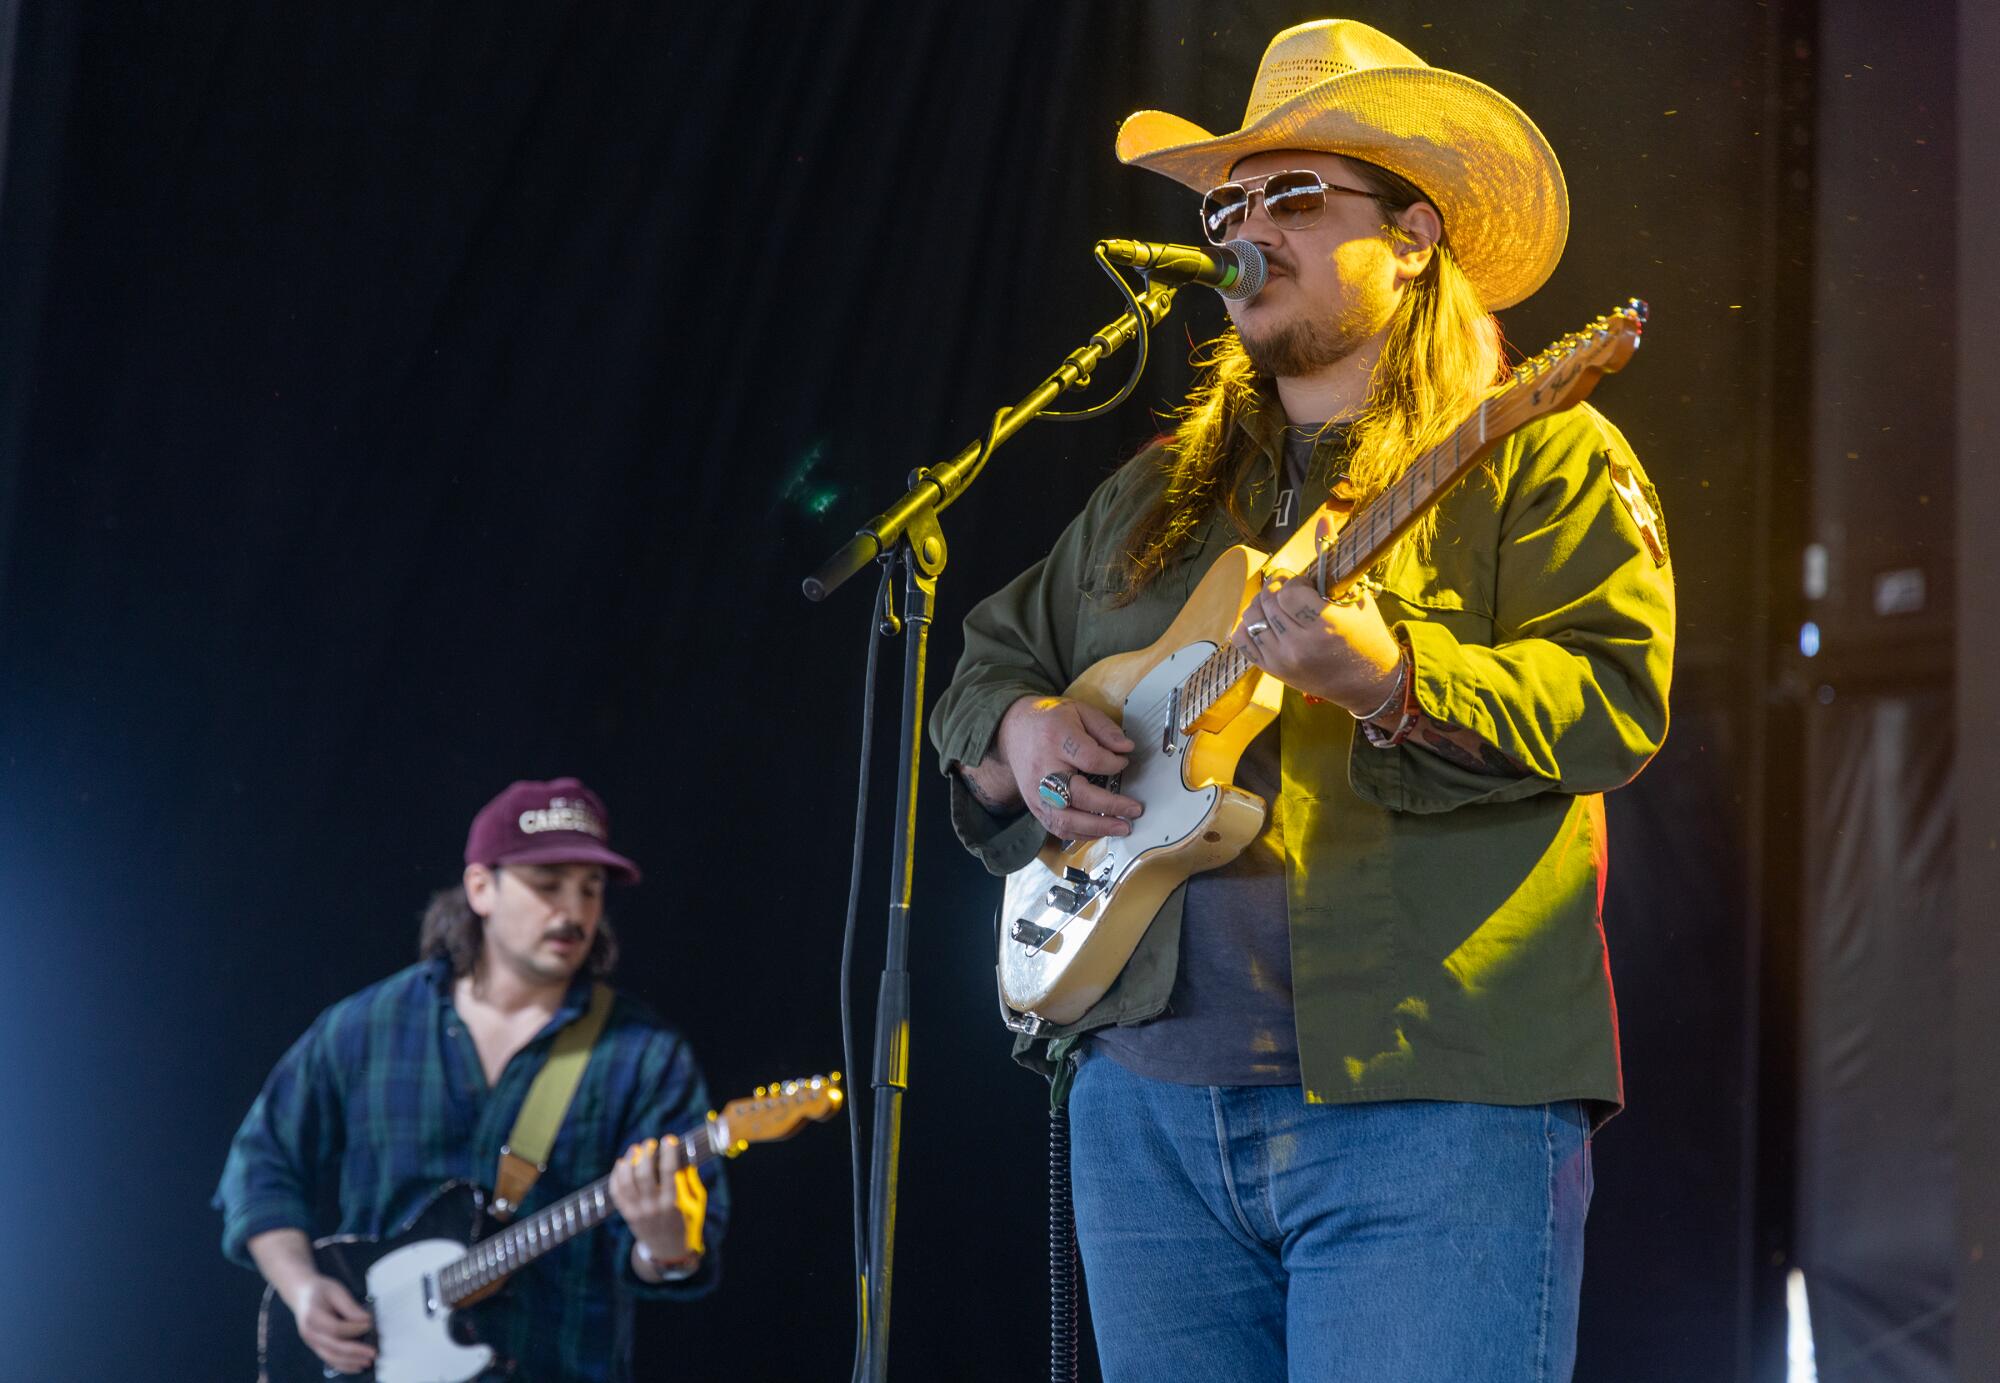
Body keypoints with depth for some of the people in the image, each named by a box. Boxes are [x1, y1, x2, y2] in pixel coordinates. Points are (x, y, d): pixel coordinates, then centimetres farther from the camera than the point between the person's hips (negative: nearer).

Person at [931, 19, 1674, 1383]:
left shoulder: (1538, 458, 2)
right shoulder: (1161, 492, 21)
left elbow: (1614, 697, -12)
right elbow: (993, 655, 27)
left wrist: (1391, 681, -27)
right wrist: (1021, 732, 4)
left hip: (1428, 1101, -6)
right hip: (1151, 1103, 6)